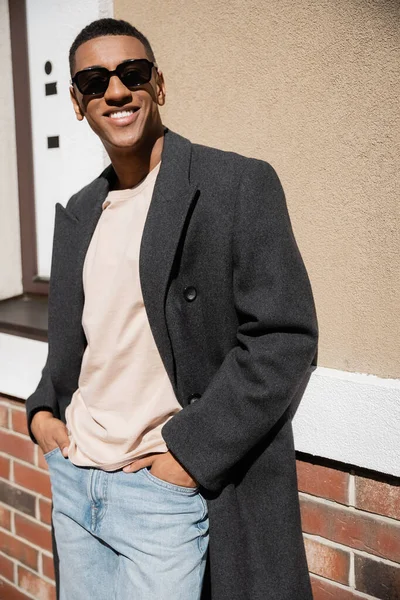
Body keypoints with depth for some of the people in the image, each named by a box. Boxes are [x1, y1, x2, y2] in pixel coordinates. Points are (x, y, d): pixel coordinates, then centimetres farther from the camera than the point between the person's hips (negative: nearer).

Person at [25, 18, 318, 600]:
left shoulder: (240, 185, -10)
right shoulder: (78, 213, 11)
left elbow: (285, 338, -16)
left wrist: (188, 450, -17)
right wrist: (43, 409, 4)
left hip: (165, 492, -6)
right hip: (71, 481, 6)